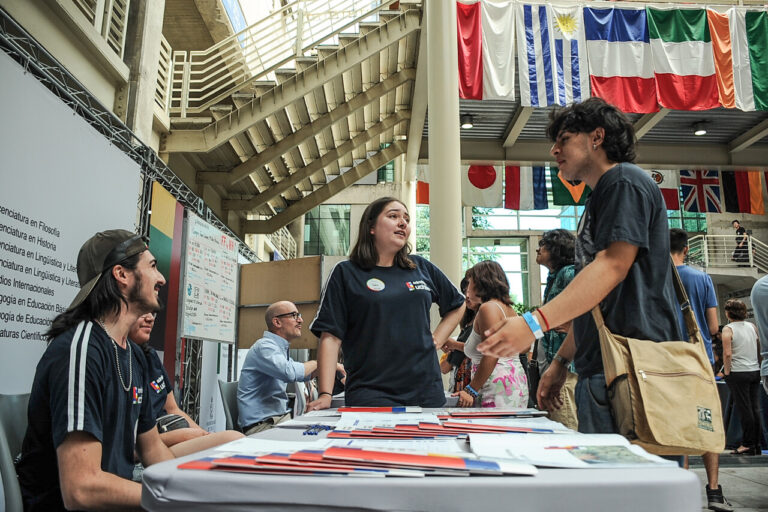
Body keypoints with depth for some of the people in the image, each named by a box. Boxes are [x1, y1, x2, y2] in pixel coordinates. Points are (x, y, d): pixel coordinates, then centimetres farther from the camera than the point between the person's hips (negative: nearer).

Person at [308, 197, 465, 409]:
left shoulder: (422, 268, 11)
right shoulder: (346, 273, 1)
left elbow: (457, 304, 26)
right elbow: (330, 336, -6)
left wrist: (437, 339, 10)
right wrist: (325, 394, -15)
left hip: (426, 391, 4)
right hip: (370, 395, -3)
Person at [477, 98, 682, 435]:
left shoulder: (625, 182, -6)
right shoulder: (598, 199, 24)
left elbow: (612, 266, -21)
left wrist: (535, 322, -29)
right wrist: (561, 361, 21)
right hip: (600, 370, 10)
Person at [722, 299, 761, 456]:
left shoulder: (728, 329, -10)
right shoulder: (752, 326, 7)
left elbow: (727, 354, -17)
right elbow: (760, 349, 10)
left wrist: (727, 372, -7)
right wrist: (758, 366, 18)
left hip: (738, 373, -6)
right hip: (755, 371, 6)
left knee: (744, 409, -1)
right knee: (755, 408, 10)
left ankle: (748, 444, 4)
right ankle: (757, 444, 16)